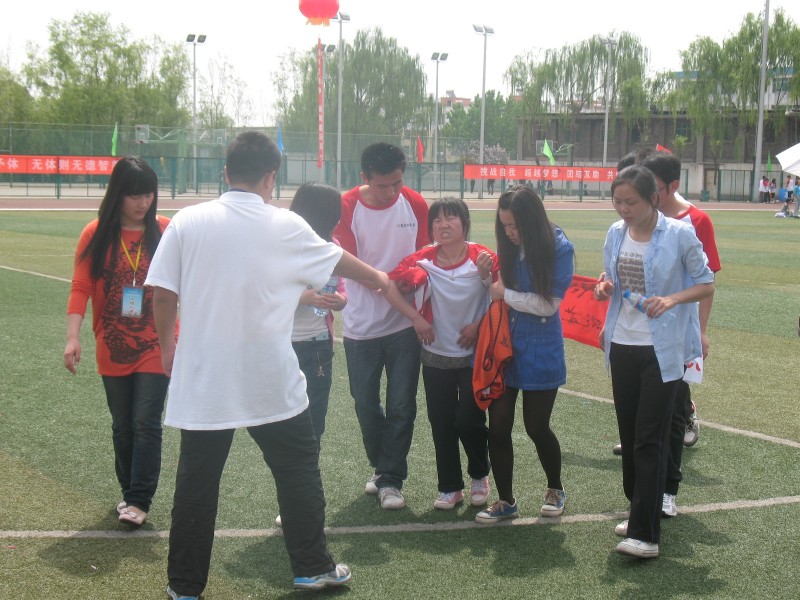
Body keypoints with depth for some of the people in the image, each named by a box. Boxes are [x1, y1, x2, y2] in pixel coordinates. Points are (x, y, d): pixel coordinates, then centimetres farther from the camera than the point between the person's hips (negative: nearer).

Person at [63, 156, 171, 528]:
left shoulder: (165, 231, -5)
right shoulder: (96, 235, -4)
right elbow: (81, 288, -6)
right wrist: (73, 337, -15)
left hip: (155, 347, -2)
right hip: (113, 349, 2)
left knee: (146, 423, -5)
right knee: (122, 425, 14)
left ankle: (140, 500, 2)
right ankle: (128, 493, 28)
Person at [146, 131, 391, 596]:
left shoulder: (188, 222, -3)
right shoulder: (285, 226, -4)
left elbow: (163, 295, -4)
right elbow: (338, 260, 13)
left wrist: (167, 345, 14)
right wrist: (378, 278, 32)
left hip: (202, 379, 2)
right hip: (271, 381, -1)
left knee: (197, 481, 11)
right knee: (298, 471, 15)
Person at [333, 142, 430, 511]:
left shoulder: (415, 204, -3)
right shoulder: (346, 207, -10)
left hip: (404, 324, 1)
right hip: (360, 326, -1)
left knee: (401, 406, 0)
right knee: (366, 405, 9)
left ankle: (391, 480, 11)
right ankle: (381, 467, 31)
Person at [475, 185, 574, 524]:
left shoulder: (559, 249, -13)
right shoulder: (509, 248, 0)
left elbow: (548, 304, -14)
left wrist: (505, 294, -11)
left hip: (539, 351, -4)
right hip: (504, 344, 4)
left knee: (536, 426, 6)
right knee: (498, 425, 3)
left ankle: (555, 489, 33)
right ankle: (506, 501, 18)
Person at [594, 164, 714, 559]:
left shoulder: (679, 234, -11)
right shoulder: (616, 233, 4)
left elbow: (706, 285, -4)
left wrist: (672, 299, -22)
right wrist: (605, 286, -6)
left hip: (663, 350, -6)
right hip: (623, 345, 6)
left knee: (649, 439, -8)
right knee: (629, 434, 12)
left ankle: (645, 534, -7)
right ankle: (640, 512, 27)